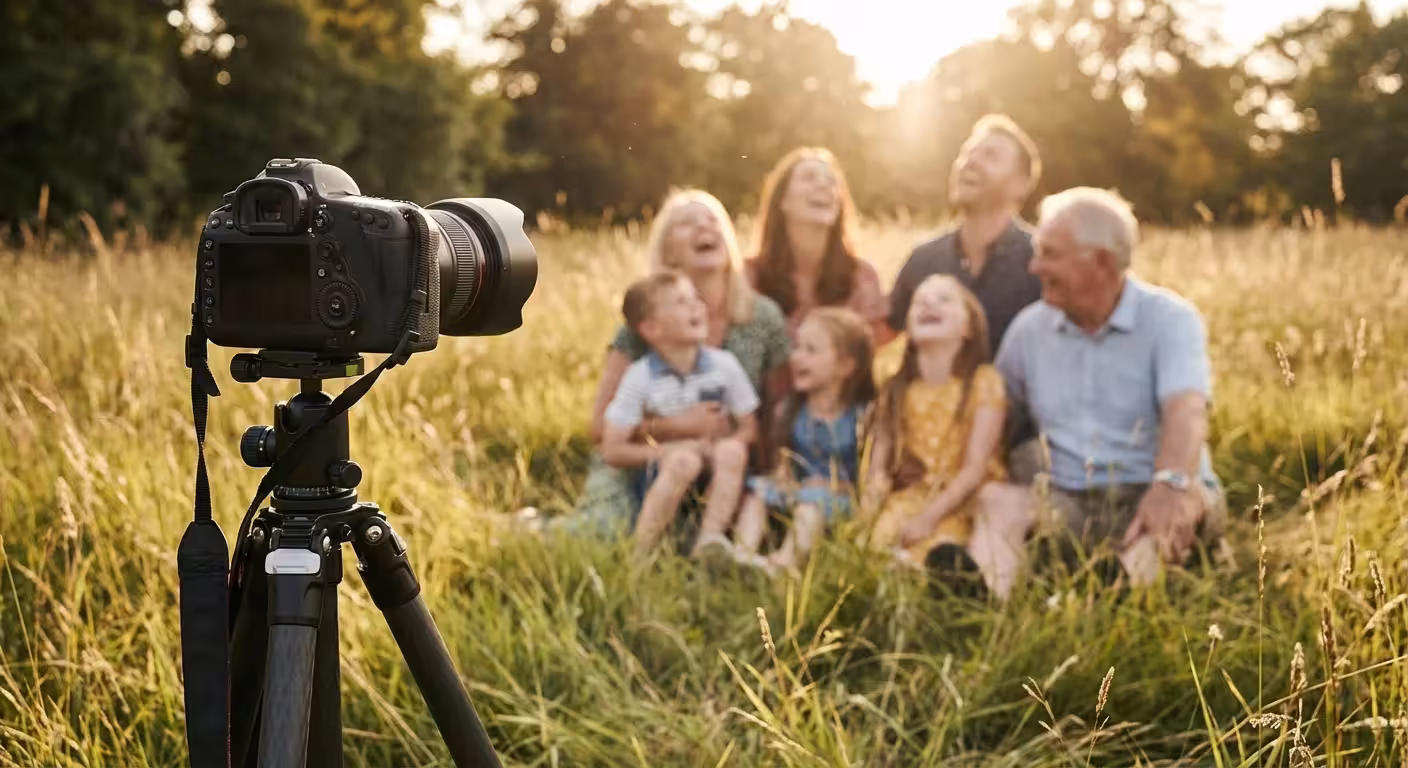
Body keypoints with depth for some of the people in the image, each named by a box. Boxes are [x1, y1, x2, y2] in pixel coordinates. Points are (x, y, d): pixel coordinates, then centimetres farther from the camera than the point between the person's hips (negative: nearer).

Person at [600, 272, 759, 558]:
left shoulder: (724, 365, -2)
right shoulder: (640, 377, -9)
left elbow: (749, 429, 4)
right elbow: (612, 450, -8)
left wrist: (715, 446, -16)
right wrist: (666, 450, -18)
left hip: (715, 480, 3)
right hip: (663, 478, -2)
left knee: (732, 451, -29)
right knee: (684, 460, -35)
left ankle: (710, 539, -28)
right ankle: (640, 554, -28)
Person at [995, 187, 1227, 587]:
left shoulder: (1169, 318, -4)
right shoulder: (1029, 328, 12)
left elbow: (1185, 411, -23)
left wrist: (1170, 485, -44)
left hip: (1148, 496, -2)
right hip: (1069, 502, 3)